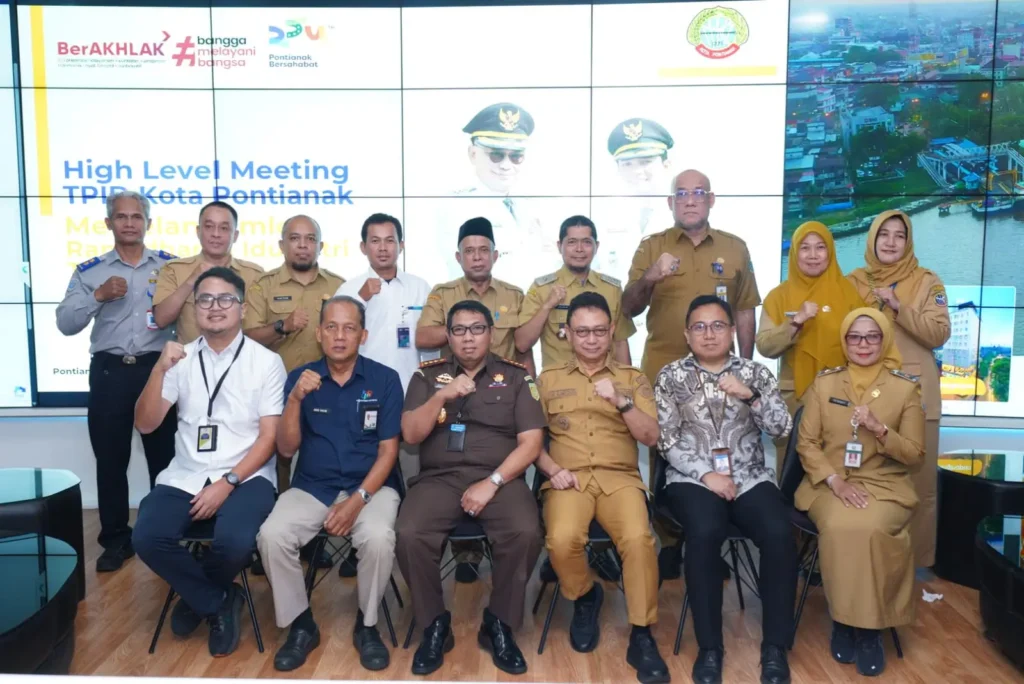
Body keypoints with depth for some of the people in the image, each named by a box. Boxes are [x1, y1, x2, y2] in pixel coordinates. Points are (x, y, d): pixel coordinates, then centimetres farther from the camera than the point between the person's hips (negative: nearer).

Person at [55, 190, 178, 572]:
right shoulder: (89, 271, 7)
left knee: (164, 456, 6)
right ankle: (116, 540, 21)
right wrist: (99, 296, -13)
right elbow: (65, 324, -1)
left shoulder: (171, 266, 5)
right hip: (109, 371, 1)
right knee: (110, 459, 7)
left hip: (158, 368, -1)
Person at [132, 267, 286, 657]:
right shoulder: (180, 359, 8)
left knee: (234, 542, -29)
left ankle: (197, 595, 8)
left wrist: (226, 483, -15)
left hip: (245, 477, -3)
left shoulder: (266, 362, -1)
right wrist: (160, 369, -13)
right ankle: (218, 602, 2)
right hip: (185, 477, 3)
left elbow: (270, 437, -5)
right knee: (147, 538, -23)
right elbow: (145, 424, 1)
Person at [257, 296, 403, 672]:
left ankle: (367, 625, -3)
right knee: (272, 535, -24)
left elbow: (388, 450, -5)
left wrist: (357, 500, -17)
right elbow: (286, 449, -3)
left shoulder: (385, 379, -3)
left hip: (370, 486, -2)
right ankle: (300, 625, 0)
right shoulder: (300, 377, 1)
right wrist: (295, 399, -20)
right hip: (311, 487, 2)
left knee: (378, 538, -31)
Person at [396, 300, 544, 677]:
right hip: (439, 478, 1)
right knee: (409, 535, -28)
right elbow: (410, 434, 1)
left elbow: (531, 443, 0)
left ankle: (499, 625, -4)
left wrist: (492, 483, -12)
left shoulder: (516, 376, 7)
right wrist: (441, 397, -15)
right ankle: (434, 625, -3)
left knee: (526, 533, -30)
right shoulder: (428, 375, 11)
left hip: (500, 478, 0)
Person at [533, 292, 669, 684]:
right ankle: (585, 597, 5)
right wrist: (552, 469, -9)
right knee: (562, 540, -31)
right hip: (568, 478, 0)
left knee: (639, 538, -31)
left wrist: (621, 401, -10)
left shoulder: (632, 378, 15)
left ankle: (642, 636, -10)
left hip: (619, 477, 0)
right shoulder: (548, 380, 14)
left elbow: (651, 437, 5)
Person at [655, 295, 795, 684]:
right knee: (705, 532, -33)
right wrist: (706, 475, -13)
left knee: (780, 534, -27)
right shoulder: (671, 377, 6)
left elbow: (781, 428, 2)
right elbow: (667, 441, 0)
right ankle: (709, 647, -17)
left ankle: (775, 646, -11)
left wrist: (750, 396, -14)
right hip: (693, 478, -2)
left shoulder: (755, 373, 11)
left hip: (751, 477, 2)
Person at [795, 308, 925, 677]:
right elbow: (806, 443, 3)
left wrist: (880, 430, -17)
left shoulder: (906, 388, 4)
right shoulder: (823, 383, 6)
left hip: (885, 484, 0)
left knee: (872, 529, -32)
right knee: (839, 527, -32)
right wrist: (835, 481, -13)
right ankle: (843, 618, -10)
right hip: (830, 483, 1)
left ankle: (870, 625, -11)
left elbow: (915, 455, 1)